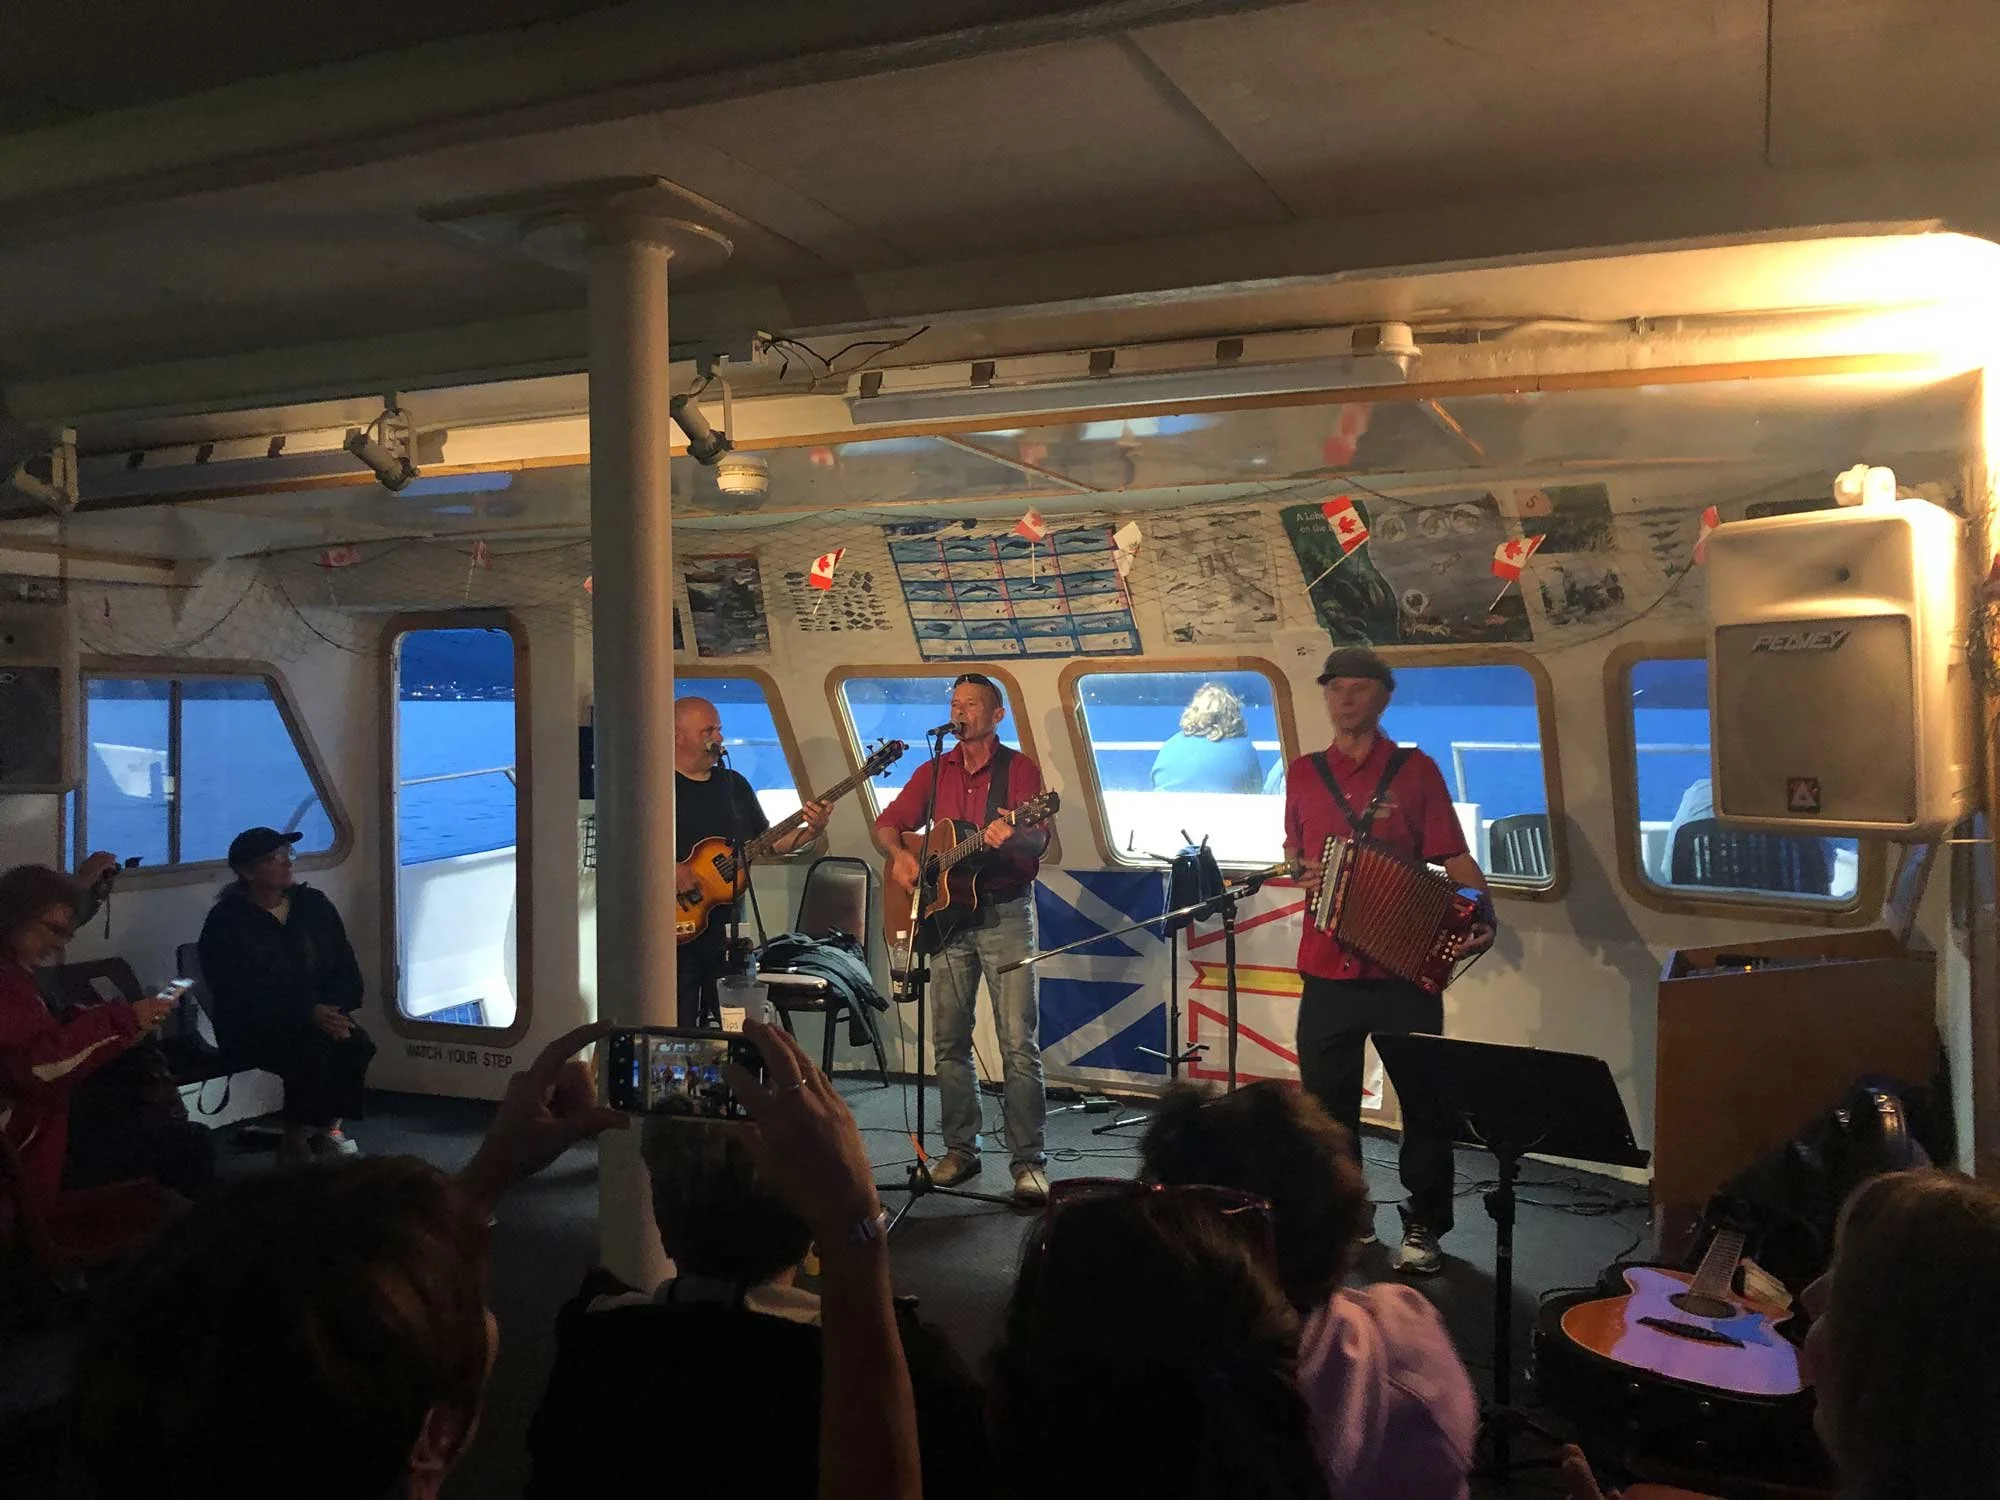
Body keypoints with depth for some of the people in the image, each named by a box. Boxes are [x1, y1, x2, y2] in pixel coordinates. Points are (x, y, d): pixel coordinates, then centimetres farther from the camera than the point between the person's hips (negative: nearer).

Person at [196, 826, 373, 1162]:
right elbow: (239, 997, -16)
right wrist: (308, 1014, -26)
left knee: (358, 1044, -26)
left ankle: (328, 1124, -4)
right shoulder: (226, 922, -7)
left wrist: (336, 1011, -13)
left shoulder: (313, 905, 7)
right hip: (252, 1031, -4)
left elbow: (347, 971, 8)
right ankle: (295, 1138, -10)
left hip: (319, 1018, 4)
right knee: (314, 1052, -32)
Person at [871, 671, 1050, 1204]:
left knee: (1019, 1044, -8)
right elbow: (886, 823, 15)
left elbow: (1039, 839, -14)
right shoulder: (934, 771, 12)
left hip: (1005, 914, -5)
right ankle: (960, 1149, 20)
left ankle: (1029, 1161, -3)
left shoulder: (1020, 769, -2)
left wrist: (1011, 836, -36)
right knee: (949, 1040, 8)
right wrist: (899, 854, -6)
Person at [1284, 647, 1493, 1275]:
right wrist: (1303, 874, 0)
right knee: (1328, 1102, 10)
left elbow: (1454, 856, -4)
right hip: (1327, 969, 3)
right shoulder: (1304, 773, 10)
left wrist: (1482, 917, -20)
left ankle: (1423, 1227, 19)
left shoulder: (1415, 769, 0)